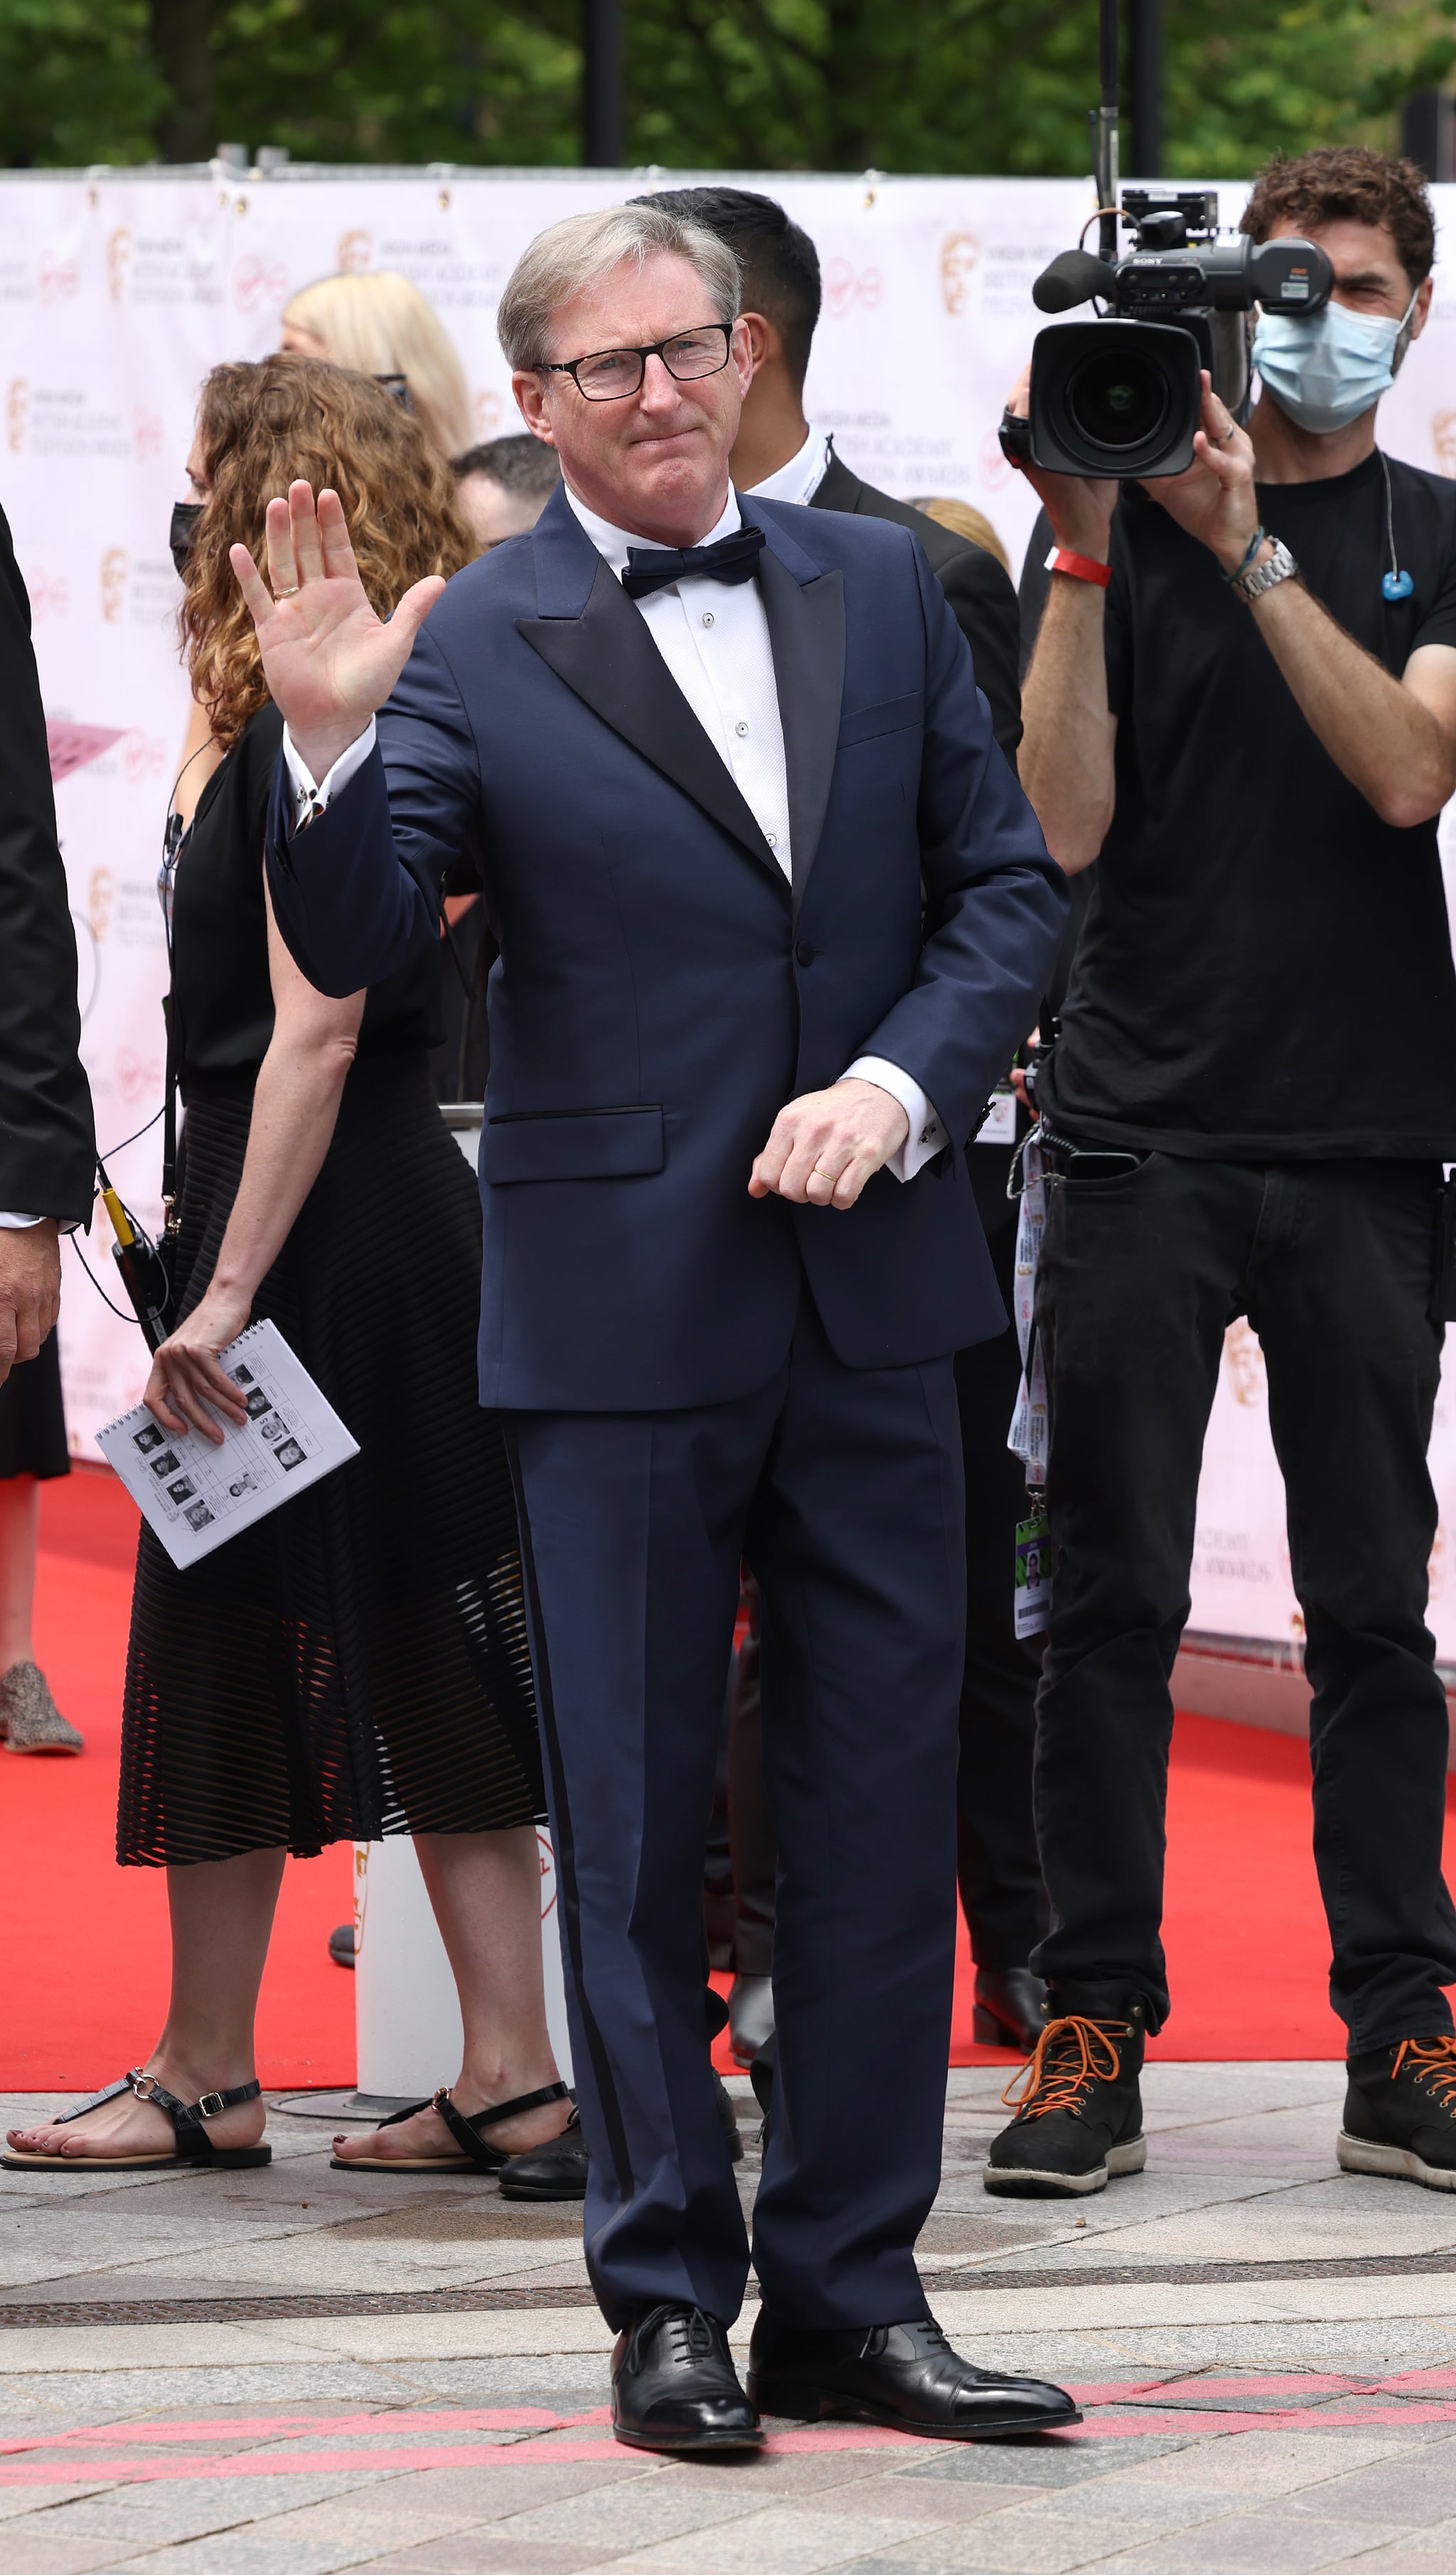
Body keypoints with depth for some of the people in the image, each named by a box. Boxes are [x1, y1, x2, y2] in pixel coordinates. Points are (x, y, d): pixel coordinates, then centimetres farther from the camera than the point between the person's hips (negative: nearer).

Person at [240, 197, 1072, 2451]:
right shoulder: (475, 644, -4)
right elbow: (353, 952, -11)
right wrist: (331, 747, -29)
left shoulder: (878, 588, 7)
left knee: (883, 1804, 6)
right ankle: (668, 2305, 13)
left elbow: (1010, 883, 9)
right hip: (622, 1310, -3)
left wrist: (905, 1083, -7)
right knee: (635, 1825, 3)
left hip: (871, 1286, 3)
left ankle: (851, 2296, 14)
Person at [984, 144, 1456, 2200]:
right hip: (1144, 1127, -1)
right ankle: (1094, 2032, 4)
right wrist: (1091, 556, -14)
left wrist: (1245, 547, -16)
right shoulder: (1129, 524, 6)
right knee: (1115, 1593, -1)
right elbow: (1066, 822, -5)